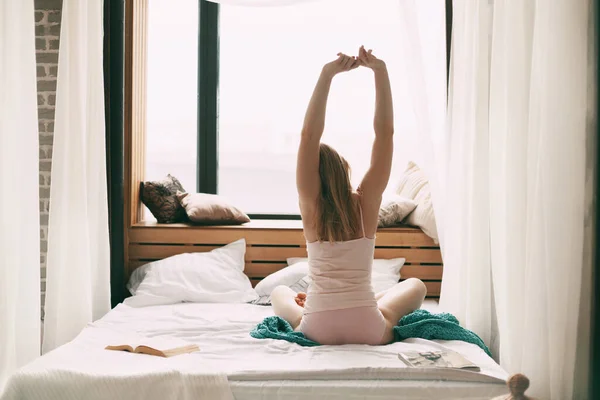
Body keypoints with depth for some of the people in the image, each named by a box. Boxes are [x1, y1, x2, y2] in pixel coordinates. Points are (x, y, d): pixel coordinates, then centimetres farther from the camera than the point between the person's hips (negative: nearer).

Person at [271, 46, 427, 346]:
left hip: (318, 332, 1)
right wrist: (380, 70, -12)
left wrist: (327, 74, -20)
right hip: (370, 333, -1)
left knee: (279, 292, 34)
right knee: (415, 285, 28)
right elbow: (385, 131, -8)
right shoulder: (366, 202, -8)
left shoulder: (312, 205, -9)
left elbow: (309, 134, -16)